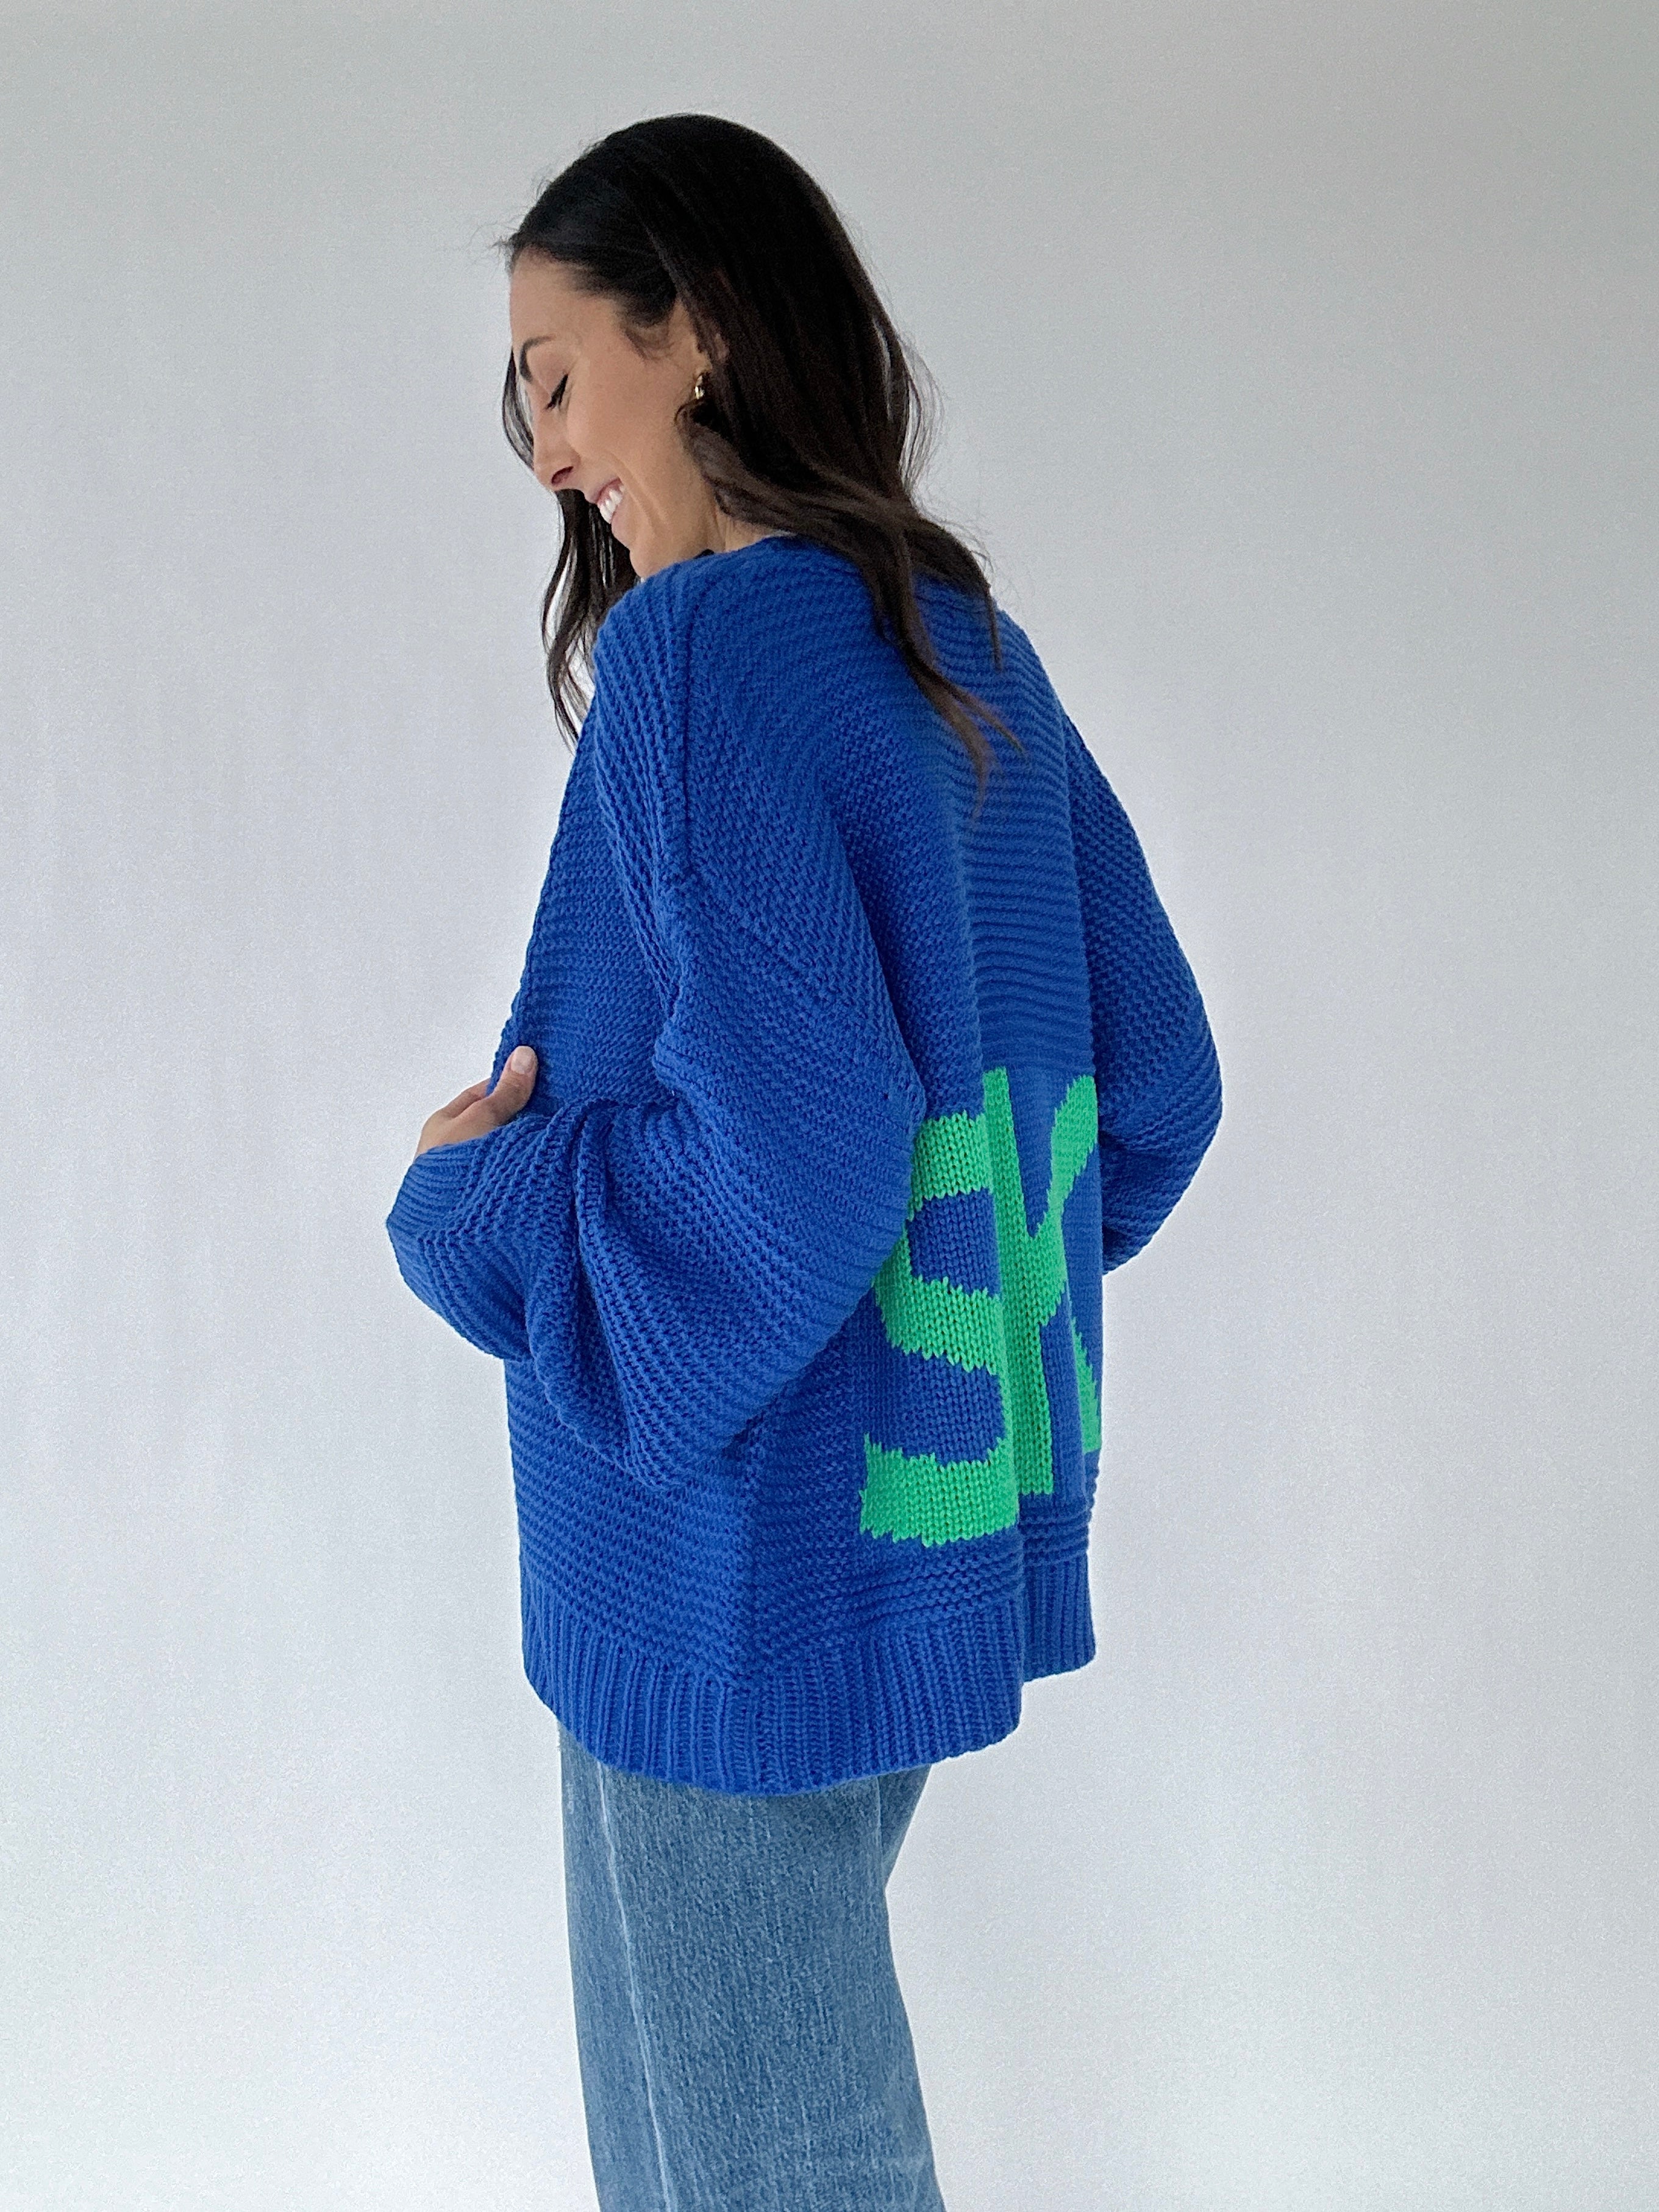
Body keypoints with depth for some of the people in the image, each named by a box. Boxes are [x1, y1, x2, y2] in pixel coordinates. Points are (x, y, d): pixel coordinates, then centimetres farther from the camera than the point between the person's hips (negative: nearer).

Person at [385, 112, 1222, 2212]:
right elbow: (1152, 1081, 10)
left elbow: (782, 1169, -28)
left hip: (747, 1558, -8)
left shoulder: (711, 646, -19)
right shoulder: (970, 652, 6)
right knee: (793, 2044, 24)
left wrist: (479, 1190, -12)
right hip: (934, 1515, 9)